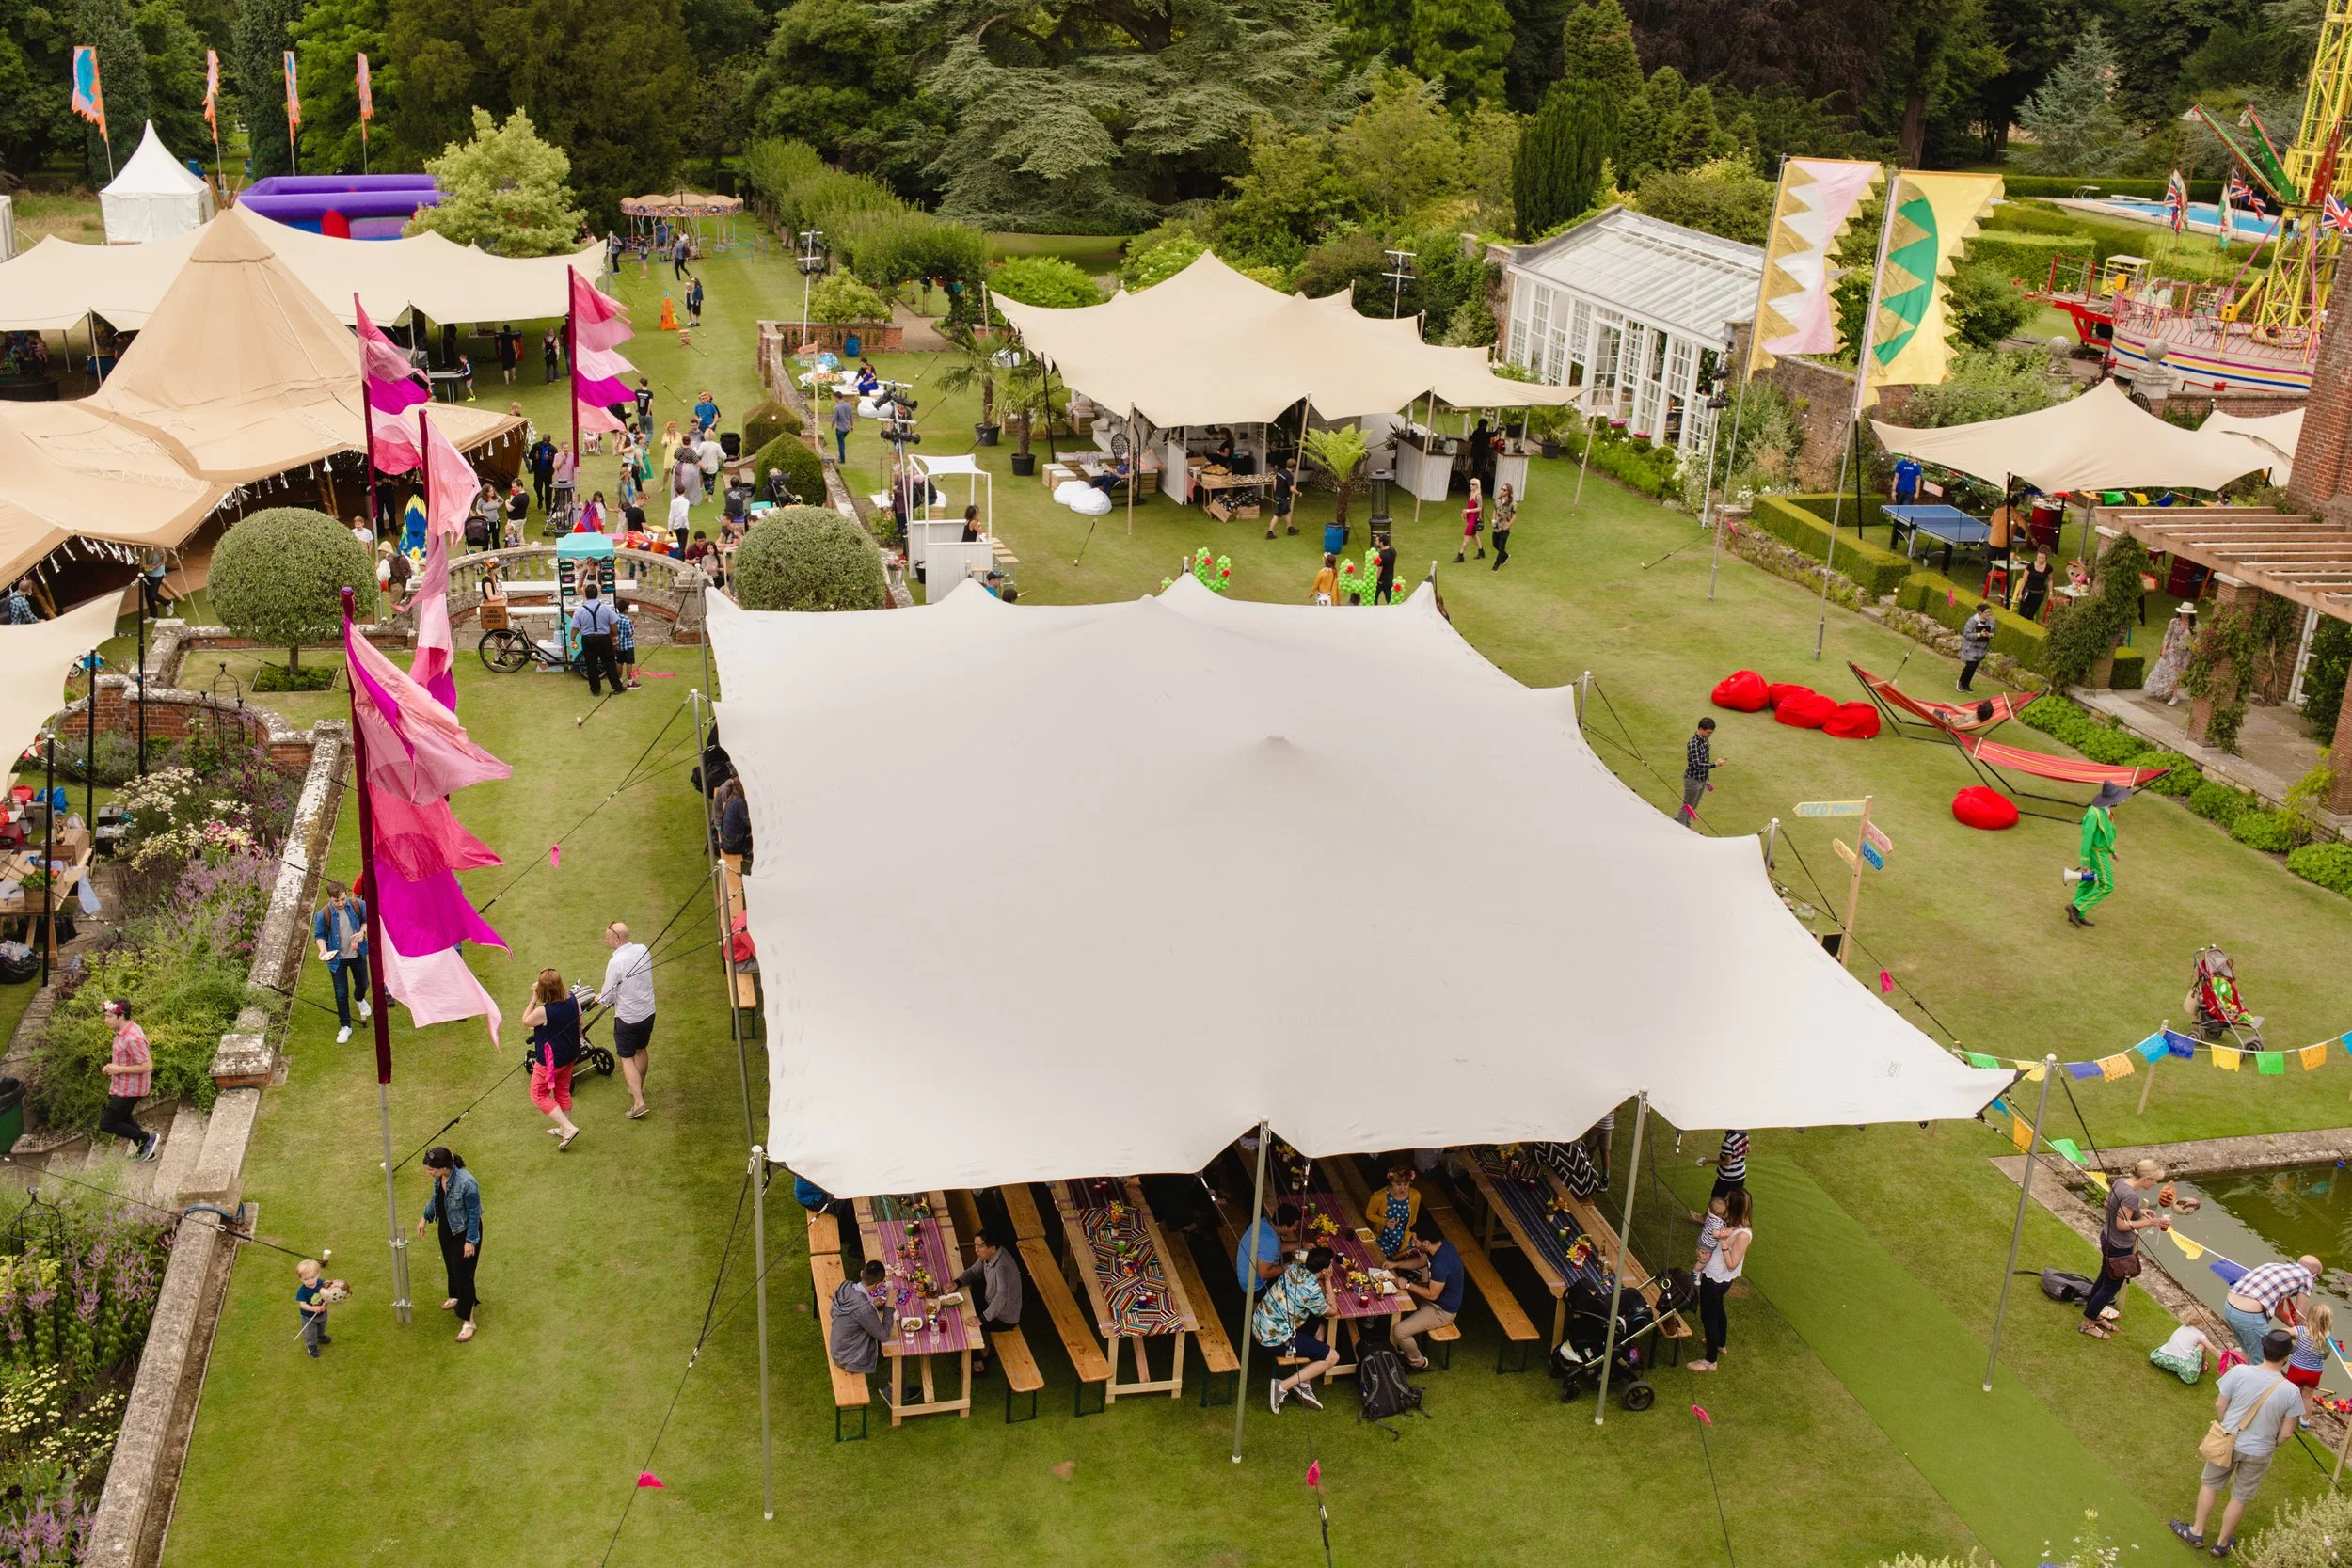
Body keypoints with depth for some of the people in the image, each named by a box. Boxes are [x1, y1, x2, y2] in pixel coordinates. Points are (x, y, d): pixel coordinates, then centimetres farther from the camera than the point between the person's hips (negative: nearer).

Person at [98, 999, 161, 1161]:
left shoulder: (132, 1039, -30)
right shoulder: (123, 1031, 3)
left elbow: (147, 1066, -30)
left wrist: (119, 1069, -24)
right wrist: (112, 1066, 3)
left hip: (128, 1090, -10)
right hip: (124, 1086, 10)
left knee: (106, 1124, -1)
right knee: (123, 1117, 28)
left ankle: (148, 1138, 7)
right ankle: (145, 1150, 38)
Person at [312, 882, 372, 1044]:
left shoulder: (358, 905, -19)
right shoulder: (323, 915, -24)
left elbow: (367, 919, 0)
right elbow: (319, 935, -11)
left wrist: (362, 931, -19)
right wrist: (323, 950, -29)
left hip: (357, 954, 3)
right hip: (337, 958, -3)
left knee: (362, 984, 24)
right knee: (341, 994, 5)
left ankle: (360, 1000, 60)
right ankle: (345, 1026, 20)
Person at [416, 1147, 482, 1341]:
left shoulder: (466, 1183, -36)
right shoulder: (439, 1177, -14)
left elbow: (474, 1213, -24)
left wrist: (471, 1240, -19)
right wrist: (425, 1217, 13)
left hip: (464, 1232, -7)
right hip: (446, 1228, 7)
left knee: (462, 1273, -1)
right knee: (450, 1266, 25)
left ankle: (468, 1321, 11)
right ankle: (457, 1297, 52)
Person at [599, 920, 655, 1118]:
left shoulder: (616, 963, -26)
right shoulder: (643, 950, -6)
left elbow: (607, 998, -18)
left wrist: (598, 998, 6)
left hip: (627, 1018, -6)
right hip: (648, 1012, 6)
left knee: (627, 1058, 7)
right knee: (642, 1050, 25)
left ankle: (638, 1102, -1)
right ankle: (639, 1088, 44)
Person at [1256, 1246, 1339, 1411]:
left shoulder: (1296, 1266, -5)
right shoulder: (1312, 1290, -23)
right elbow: (1331, 1311, -4)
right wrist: (1328, 1281, 0)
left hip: (1259, 1323, 8)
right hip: (1275, 1338, -8)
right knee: (1332, 1357, -1)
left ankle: (1304, 1384, 21)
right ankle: (1283, 1387, -3)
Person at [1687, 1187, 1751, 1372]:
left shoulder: (1742, 1235, -32)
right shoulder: (1731, 1224, -7)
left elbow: (1731, 1265, -28)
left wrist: (1723, 1242, -34)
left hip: (1716, 1281, -9)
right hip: (1713, 1276, 9)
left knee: (1708, 1317, 8)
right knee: (1717, 1310, 30)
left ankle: (1711, 1361, 24)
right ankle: (1720, 1344, 53)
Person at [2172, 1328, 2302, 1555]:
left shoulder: (2239, 1372, -22)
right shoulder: (2290, 1391, -22)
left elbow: (2219, 1406, -10)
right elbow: (2286, 1433, -12)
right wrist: (2269, 1443, 10)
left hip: (2228, 1442, 0)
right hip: (2258, 1453, 0)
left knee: (2209, 1484, 24)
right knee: (2240, 1498, 21)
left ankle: (2196, 1532, 37)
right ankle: (2222, 1544, 37)